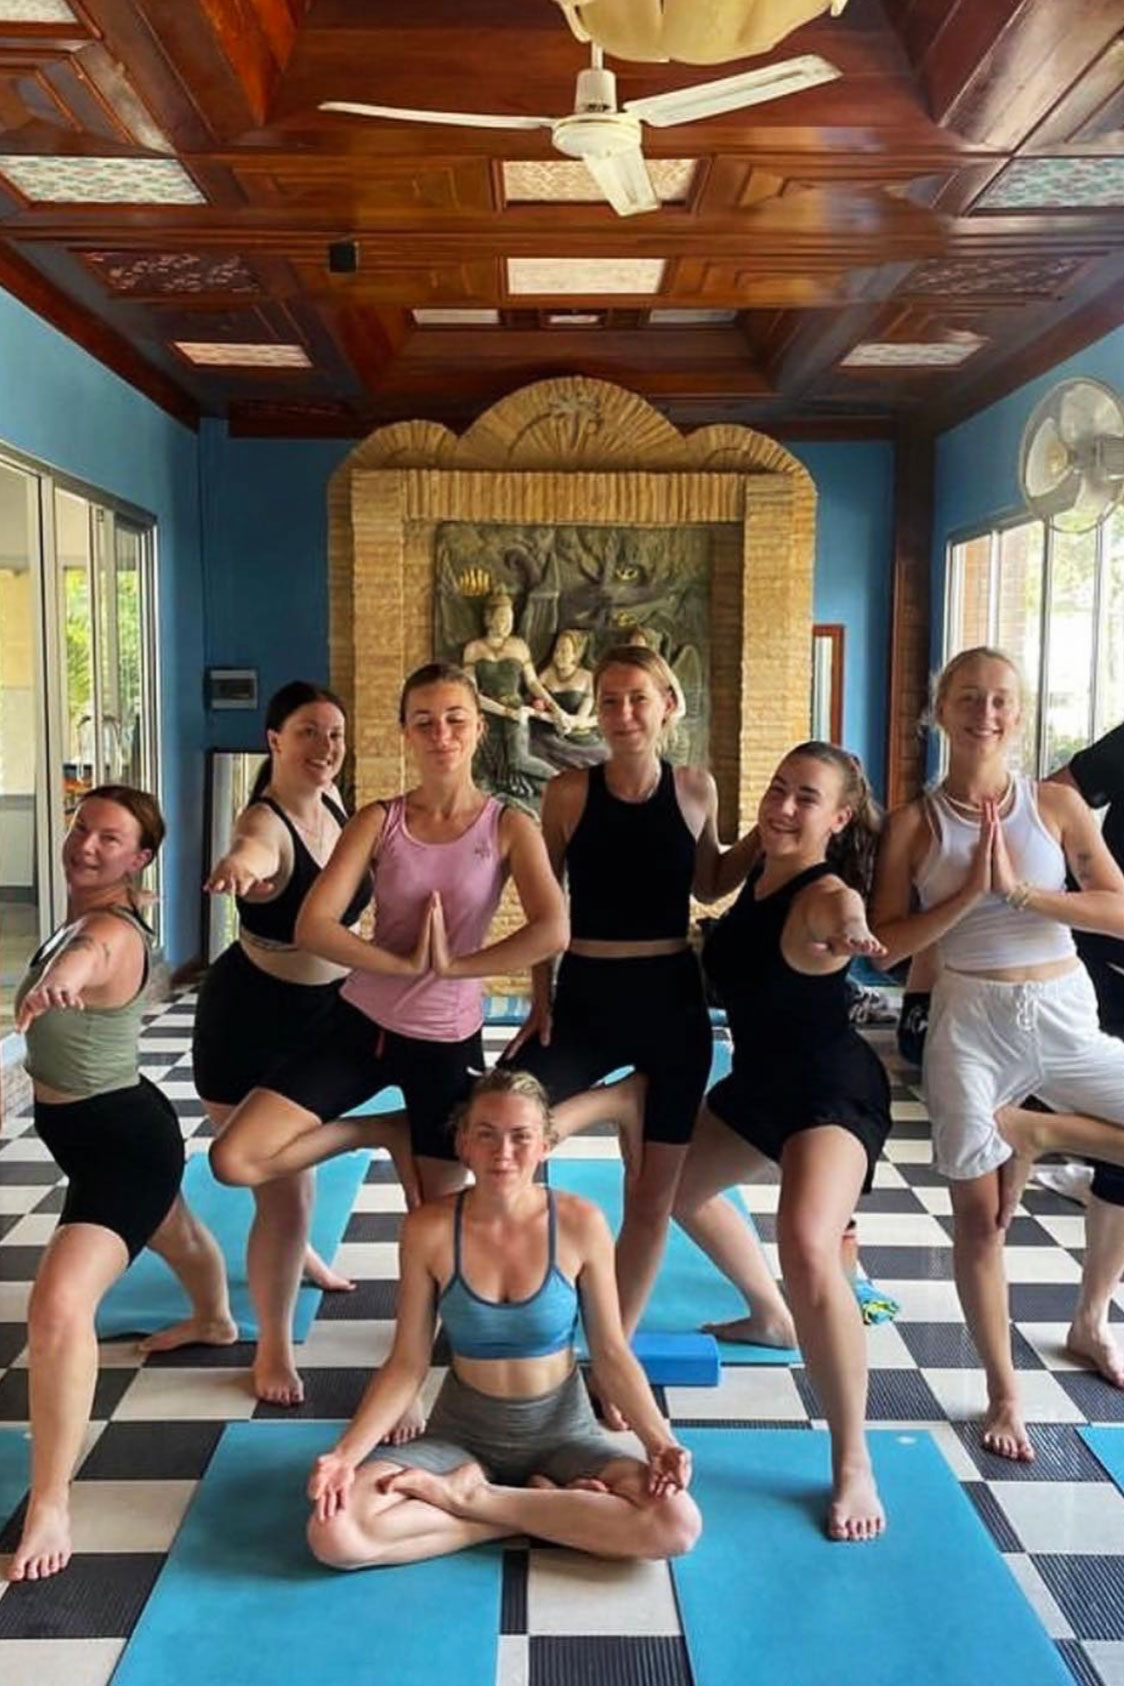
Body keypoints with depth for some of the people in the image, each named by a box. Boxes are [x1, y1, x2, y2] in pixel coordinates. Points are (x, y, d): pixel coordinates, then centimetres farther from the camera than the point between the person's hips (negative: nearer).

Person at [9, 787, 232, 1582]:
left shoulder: (111, 934, -31)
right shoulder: (87, 912, -3)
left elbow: (90, 957, -57)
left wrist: (62, 977, -78)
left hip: (121, 1136, -11)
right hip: (103, 1127, 11)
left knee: (59, 1306, -26)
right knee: (171, 1231, 38)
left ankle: (50, 1509, -12)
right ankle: (217, 1320, 69)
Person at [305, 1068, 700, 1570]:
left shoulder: (579, 1224, -13)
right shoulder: (429, 1230, -13)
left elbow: (612, 1352, -4)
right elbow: (407, 1364, -6)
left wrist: (658, 1440, -18)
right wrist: (346, 1453, -18)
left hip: (562, 1430, 0)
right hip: (462, 1433, 0)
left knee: (677, 1525, -26)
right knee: (334, 1534, -24)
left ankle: (470, 1496, -11)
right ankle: (543, 1506, -11)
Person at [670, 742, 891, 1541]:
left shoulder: (825, 894, -27)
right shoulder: (758, 859, -5)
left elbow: (844, 919, -54)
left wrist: (849, 936, -75)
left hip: (832, 1089, -9)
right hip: (759, 1080, 9)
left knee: (807, 1248, -32)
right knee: (676, 1186, 26)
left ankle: (854, 1466, -13)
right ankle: (772, 1318, 50)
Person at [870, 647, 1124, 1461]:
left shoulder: (1058, 804, -1)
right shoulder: (916, 822, -3)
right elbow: (886, 945, -7)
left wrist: (1020, 888, -17)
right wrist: (969, 892, -17)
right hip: (971, 1024, -2)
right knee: (979, 1218, 4)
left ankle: (1030, 1131, 8)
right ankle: (1004, 1395, 23)